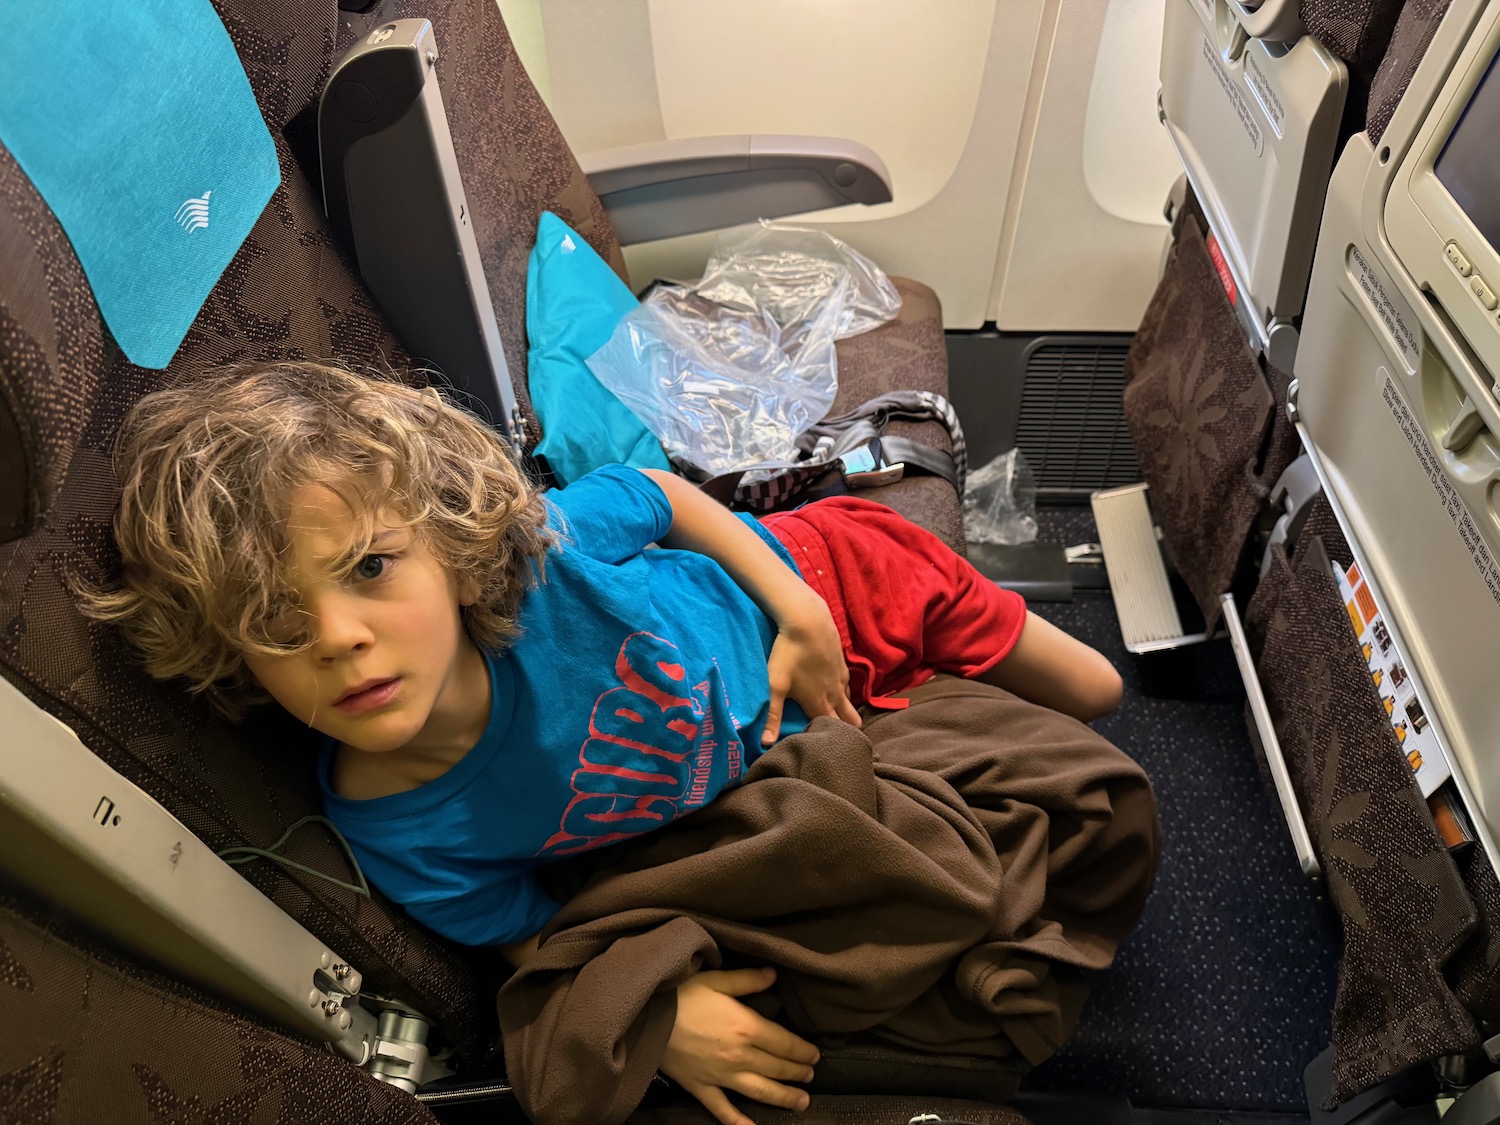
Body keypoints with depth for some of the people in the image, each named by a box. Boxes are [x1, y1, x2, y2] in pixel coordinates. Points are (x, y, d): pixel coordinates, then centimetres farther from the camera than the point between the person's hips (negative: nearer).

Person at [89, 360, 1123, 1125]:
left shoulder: (533, 546, -37)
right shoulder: (400, 836, -31)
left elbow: (657, 492, -14)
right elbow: (531, 935, -12)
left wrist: (797, 610, -16)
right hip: (785, 765, 1)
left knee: (1092, 695, 20)